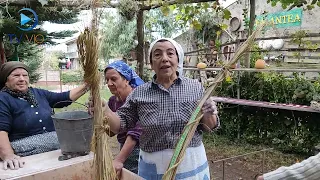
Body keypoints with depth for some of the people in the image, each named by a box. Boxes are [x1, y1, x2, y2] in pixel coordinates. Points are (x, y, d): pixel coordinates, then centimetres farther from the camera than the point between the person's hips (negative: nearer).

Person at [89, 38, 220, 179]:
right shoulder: (139, 93, -5)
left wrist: (209, 115, -22)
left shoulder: (195, 87, -5)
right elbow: (121, 124, -3)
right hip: (152, 168, 0)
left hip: (191, 166, 1)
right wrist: (105, 111, -22)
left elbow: (208, 127, 0)